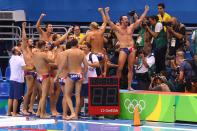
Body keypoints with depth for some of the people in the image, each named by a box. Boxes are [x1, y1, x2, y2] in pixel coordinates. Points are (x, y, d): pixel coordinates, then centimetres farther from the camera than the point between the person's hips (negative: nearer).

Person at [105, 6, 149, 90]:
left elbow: (140, 20, 17)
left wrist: (145, 11, 15)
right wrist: (106, 13, -13)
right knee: (120, 68, -8)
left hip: (131, 49, 4)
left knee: (130, 68, 3)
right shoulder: (117, 29, 6)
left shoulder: (131, 28, 16)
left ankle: (129, 86, 4)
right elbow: (109, 21, -4)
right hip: (123, 49, -4)